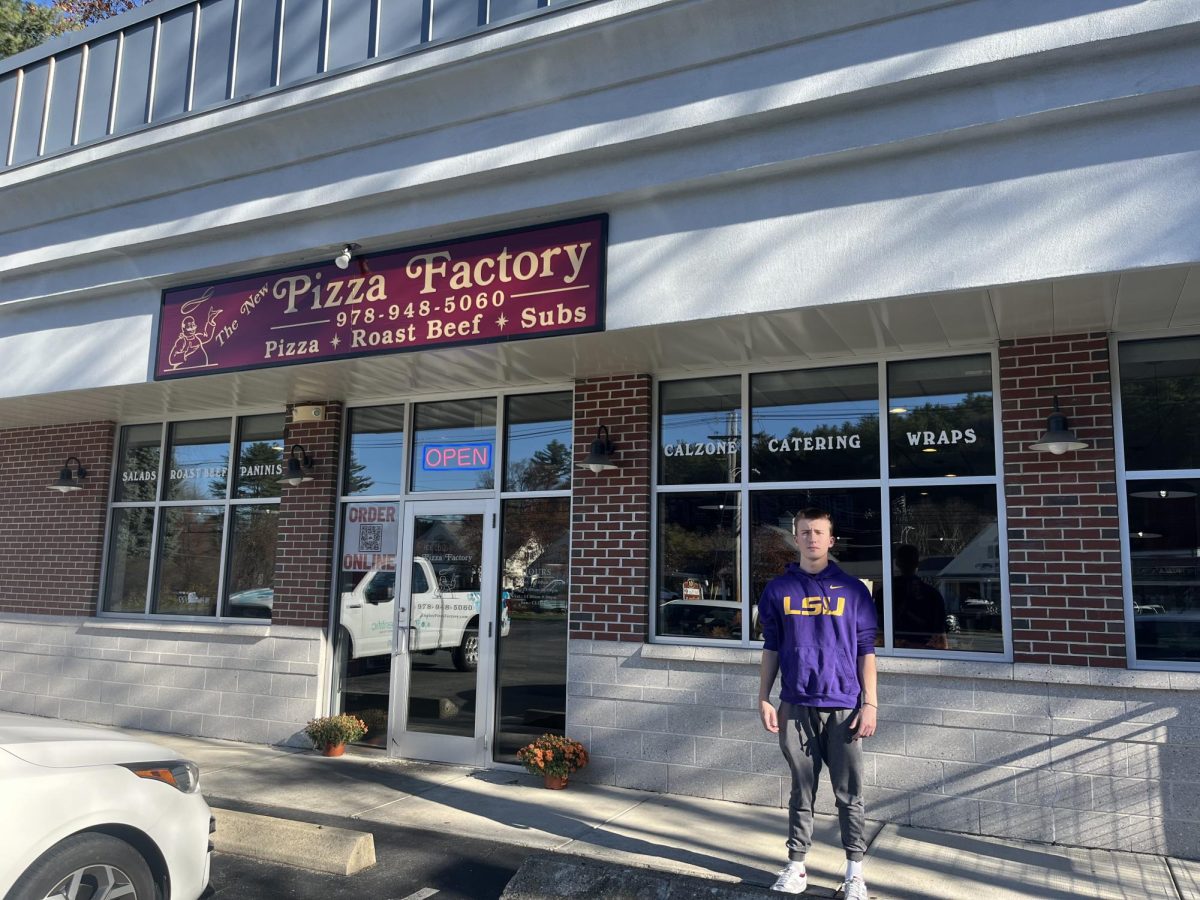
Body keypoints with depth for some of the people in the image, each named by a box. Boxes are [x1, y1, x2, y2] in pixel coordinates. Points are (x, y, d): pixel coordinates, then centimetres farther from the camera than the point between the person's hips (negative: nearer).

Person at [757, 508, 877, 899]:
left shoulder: (853, 589, 1)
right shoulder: (778, 590, 4)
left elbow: (866, 651, 2)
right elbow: (771, 649, 8)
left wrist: (870, 704, -3)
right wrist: (763, 700, 4)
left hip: (844, 707, -1)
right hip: (796, 707, 1)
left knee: (848, 793, 7)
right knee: (802, 791, 11)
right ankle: (796, 866, 22)